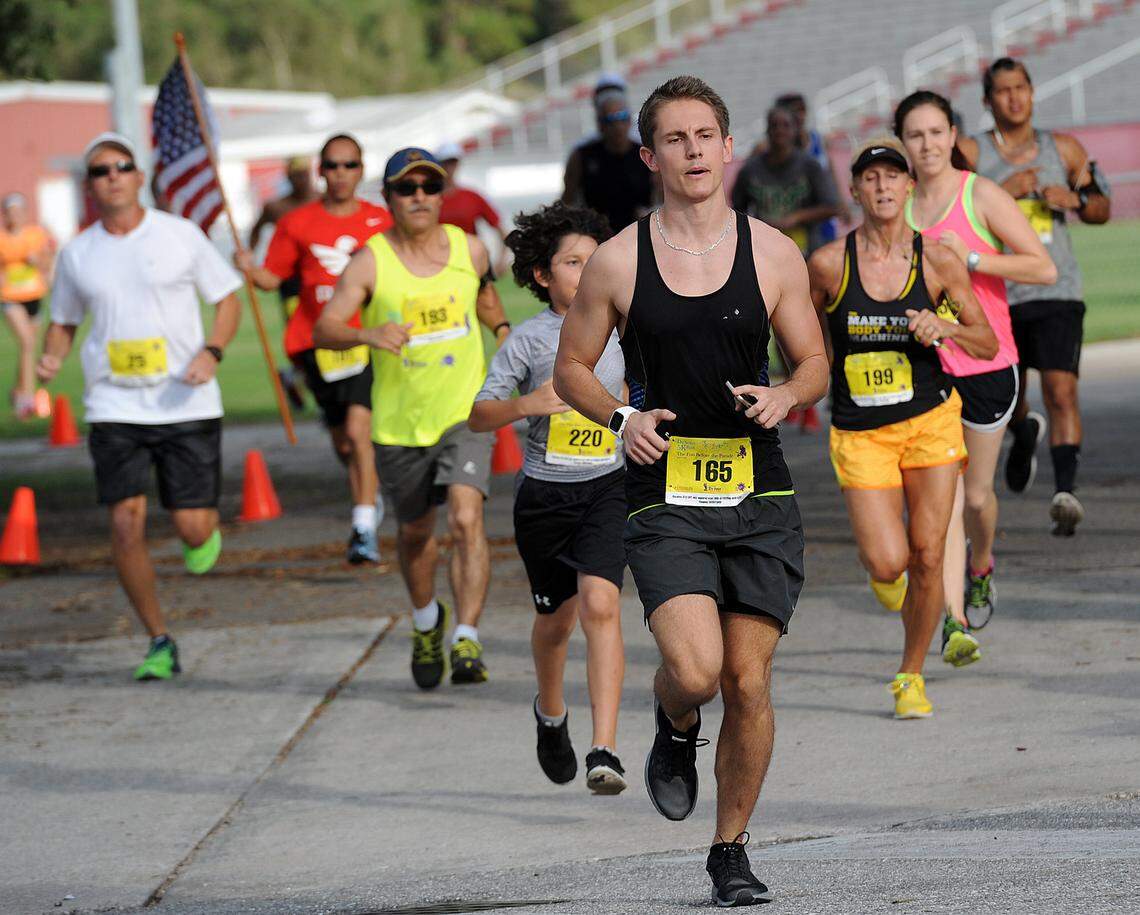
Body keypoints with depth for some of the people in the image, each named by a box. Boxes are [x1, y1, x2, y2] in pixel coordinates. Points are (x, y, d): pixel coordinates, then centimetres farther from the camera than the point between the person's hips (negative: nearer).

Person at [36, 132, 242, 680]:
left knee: (191, 527, -5)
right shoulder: (77, 254, 6)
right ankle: (159, 643, 4)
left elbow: (228, 299, 6)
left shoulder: (180, 236, 0)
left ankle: (208, 531, 35)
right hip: (115, 407, 2)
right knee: (126, 523, -10)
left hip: (187, 404, -1)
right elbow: (64, 321, 19)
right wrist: (52, 358, -3)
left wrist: (211, 352, -12)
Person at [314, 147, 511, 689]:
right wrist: (367, 334, -37)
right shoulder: (370, 262, -10)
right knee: (415, 531, 16)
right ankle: (427, 621, 45)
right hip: (400, 422, 0)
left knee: (466, 517, -21)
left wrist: (503, 333, 9)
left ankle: (467, 640, -22)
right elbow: (324, 329, -19)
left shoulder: (470, 251, 0)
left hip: (466, 413, 0)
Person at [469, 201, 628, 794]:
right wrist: (525, 404, -25)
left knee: (600, 607, -20)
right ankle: (550, 713, 47)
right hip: (544, 495, 0)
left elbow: (635, 383, 22)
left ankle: (604, 750, -24)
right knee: (556, 617, 14)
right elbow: (478, 416, -8)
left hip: (607, 489, 0)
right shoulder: (529, 339, -6)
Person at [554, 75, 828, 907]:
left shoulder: (772, 252, 3)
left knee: (748, 682, 1)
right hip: (665, 501, -2)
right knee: (695, 669, -20)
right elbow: (571, 368, 9)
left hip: (760, 497, 2)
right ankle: (676, 731, 17)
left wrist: (784, 397, -10)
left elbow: (815, 364, 12)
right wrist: (621, 418, -10)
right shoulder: (618, 261, 0)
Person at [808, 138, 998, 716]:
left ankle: (911, 677, 19)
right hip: (860, 434, -1)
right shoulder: (829, 264, -8)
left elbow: (987, 343, 1)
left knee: (926, 557, -1)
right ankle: (878, 567, 28)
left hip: (930, 421, 1)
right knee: (888, 564, -12)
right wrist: (819, 367, 2)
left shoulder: (938, 261, -5)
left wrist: (945, 328, -17)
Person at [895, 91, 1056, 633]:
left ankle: (980, 568, 43)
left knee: (977, 496, 10)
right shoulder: (899, 206, 6)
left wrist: (971, 259, -17)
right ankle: (955, 619, -10)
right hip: (924, 365, 2)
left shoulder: (982, 196, -6)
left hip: (987, 366, -2)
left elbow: (1044, 268, -10)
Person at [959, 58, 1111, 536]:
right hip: (996, 291, 1)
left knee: (1061, 389, -17)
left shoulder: (1064, 150, 9)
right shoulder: (969, 152, 2)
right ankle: (1026, 434, 51)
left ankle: (1065, 490, -23)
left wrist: (1075, 199, -4)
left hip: (1056, 290, -1)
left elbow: (1102, 209, 18)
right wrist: (1003, 191, -18)